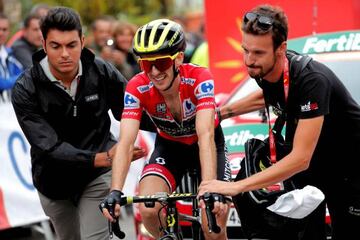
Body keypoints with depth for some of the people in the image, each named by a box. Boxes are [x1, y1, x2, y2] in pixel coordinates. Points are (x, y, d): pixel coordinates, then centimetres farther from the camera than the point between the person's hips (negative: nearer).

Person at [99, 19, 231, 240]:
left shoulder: (199, 79, -32)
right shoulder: (138, 88, -25)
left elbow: (205, 135, -42)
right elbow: (126, 142, -32)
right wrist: (115, 192, -47)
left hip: (206, 146, -2)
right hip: (169, 147, 2)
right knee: (149, 210, -24)